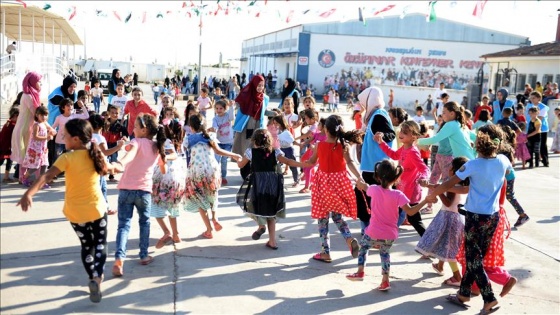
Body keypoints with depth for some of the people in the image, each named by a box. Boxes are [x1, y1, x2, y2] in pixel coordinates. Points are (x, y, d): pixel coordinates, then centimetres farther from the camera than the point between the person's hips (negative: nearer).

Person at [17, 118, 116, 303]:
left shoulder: (67, 158, -15)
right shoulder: (97, 155, -4)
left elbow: (47, 176, -29)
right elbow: (107, 168, 17)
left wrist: (29, 193, -38)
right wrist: (115, 166, 39)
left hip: (76, 212, -1)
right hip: (97, 208, 1)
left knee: (87, 246, 20)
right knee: (101, 243, 17)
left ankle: (93, 278, 22)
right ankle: (97, 277, -4)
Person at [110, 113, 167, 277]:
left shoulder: (137, 141, -4)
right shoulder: (157, 147, 10)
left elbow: (132, 153, -30)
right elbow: (164, 170, 21)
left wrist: (120, 164, -49)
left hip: (126, 189, -3)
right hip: (144, 190, 3)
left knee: (124, 225, 1)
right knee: (144, 222, 23)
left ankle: (119, 258, -15)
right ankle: (144, 255, 28)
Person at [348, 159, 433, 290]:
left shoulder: (374, 190, -9)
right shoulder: (398, 195, -15)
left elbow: (364, 187, 15)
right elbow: (411, 211, -13)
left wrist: (360, 183, 38)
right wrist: (425, 200, -6)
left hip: (374, 233, -1)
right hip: (390, 235, 1)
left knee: (363, 246, 27)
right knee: (384, 253, 26)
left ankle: (360, 272, 20)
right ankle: (385, 281, 22)